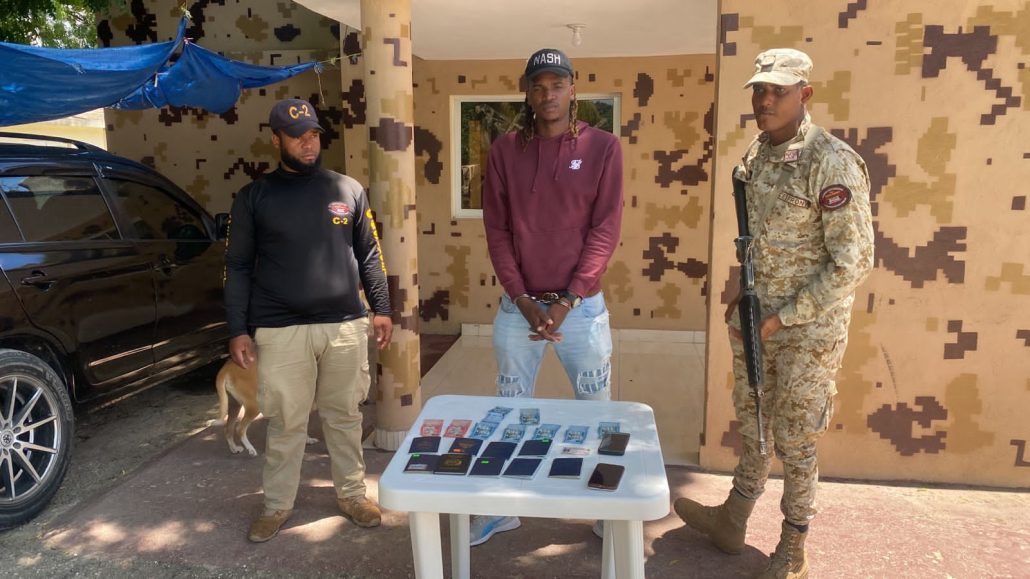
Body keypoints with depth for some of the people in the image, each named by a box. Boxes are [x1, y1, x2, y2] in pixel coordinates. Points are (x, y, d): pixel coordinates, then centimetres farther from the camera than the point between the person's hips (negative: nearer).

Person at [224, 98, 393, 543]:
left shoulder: (348, 189, 7)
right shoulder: (253, 198, 3)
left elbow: (369, 255, 11)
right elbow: (237, 267, 4)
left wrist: (381, 308, 6)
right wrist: (238, 330, -2)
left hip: (345, 326, 1)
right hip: (281, 332, -1)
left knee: (345, 416, 12)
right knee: (285, 423, 7)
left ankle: (352, 494, 28)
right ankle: (277, 505, 25)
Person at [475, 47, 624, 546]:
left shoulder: (603, 147, -2)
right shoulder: (505, 150, 3)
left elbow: (605, 229, -7)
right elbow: (496, 229, 1)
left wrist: (567, 300, -14)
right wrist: (523, 299, -9)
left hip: (583, 304, -1)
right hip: (518, 305, 2)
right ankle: (502, 508, 31)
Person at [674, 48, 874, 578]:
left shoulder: (831, 163, -18)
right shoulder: (756, 155, 5)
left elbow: (853, 261, -18)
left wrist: (785, 317, -17)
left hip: (808, 327, -6)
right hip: (756, 317, 7)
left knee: (794, 441, 7)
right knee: (751, 425, 19)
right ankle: (732, 520, 36)